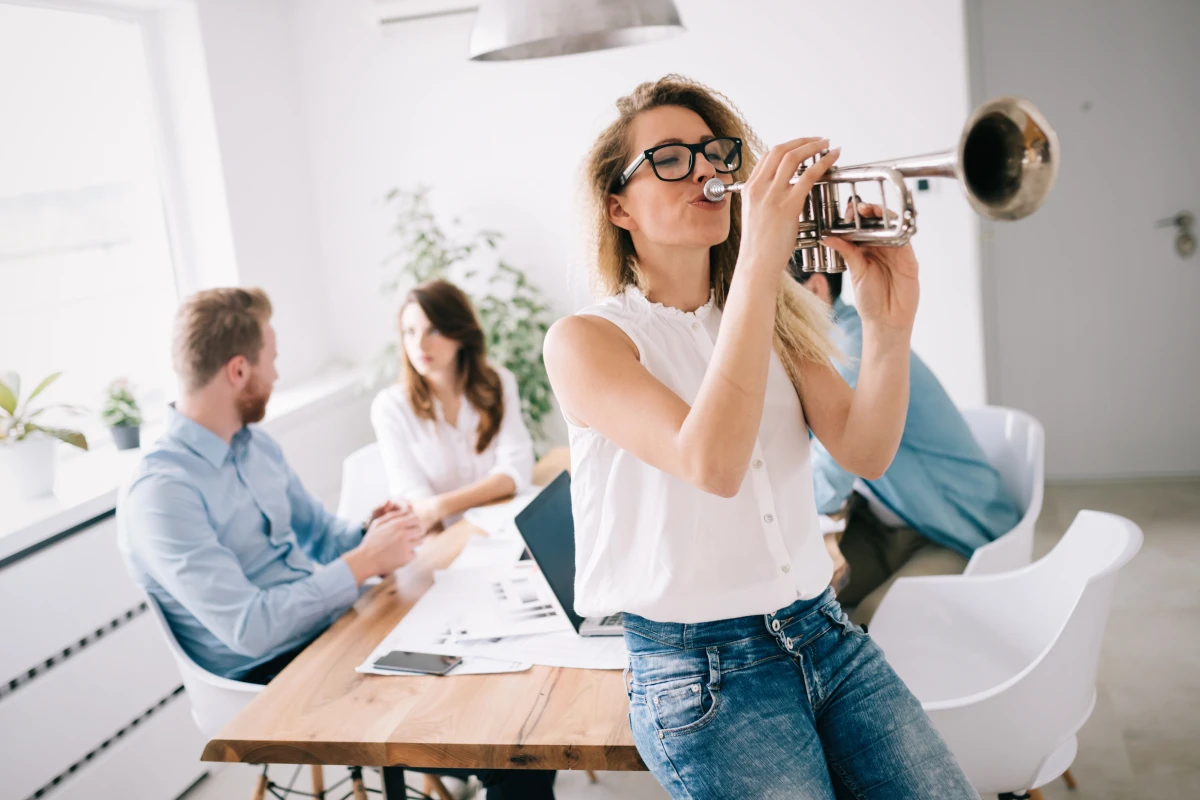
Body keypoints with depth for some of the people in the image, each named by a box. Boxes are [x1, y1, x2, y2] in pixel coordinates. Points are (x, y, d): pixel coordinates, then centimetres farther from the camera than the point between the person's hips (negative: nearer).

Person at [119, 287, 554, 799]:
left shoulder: (255, 445, 8)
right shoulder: (158, 492, -19)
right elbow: (248, 628, -24)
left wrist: (370, 534, -4)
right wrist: (363, 563, -20)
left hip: (330, 628, 8)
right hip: (267, 674, -7)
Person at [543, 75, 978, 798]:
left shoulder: (773, 316, 9)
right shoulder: (585, 340, -9)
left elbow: (865, 454, -5)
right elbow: (712, 465, -27)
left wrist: (889, 327, -23)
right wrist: (760, 259, -31)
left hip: (824, 633, 5)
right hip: (699, 675, -5)